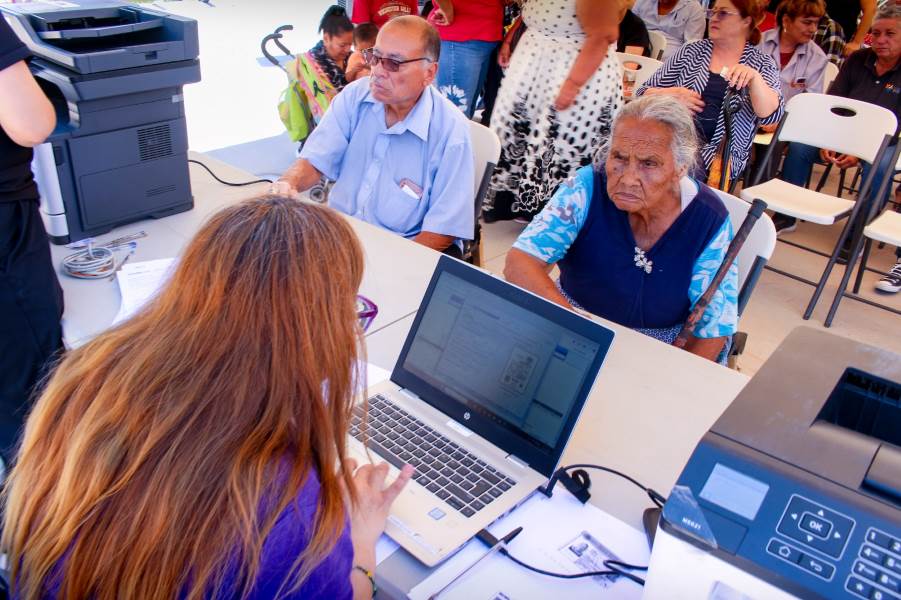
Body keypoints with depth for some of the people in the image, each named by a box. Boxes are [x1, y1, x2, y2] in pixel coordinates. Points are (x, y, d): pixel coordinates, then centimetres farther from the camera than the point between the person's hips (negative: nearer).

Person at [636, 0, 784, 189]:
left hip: (721, 152, -2)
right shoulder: (691, 51, 15)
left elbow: (771, 115, -9)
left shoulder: (762, 64, 9)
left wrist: (754, 78, -26)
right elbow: (643, 93, 13)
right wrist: (670, 94, -8)